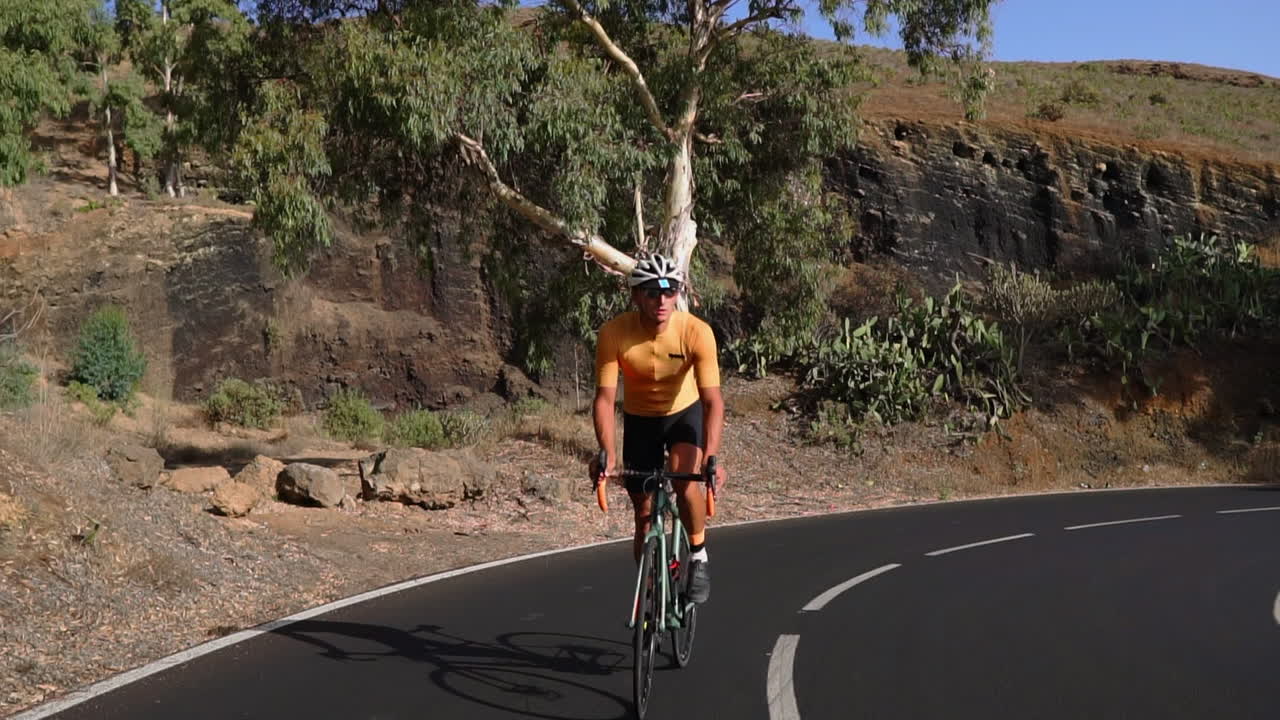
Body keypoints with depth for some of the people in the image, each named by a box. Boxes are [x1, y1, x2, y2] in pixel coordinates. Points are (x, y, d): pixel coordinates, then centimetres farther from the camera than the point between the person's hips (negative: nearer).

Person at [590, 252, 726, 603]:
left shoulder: (696, 332, -29)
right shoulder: (614, 334, -27)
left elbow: (713, 400, -33)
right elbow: (604, 398, -27)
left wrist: (711, 455, -46)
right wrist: (607, 452, -42)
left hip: (685, 412, -1)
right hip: (639, 419, 1)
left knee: (685, 476, -30)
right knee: (644, 512, 3)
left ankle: (699, 557, -6)